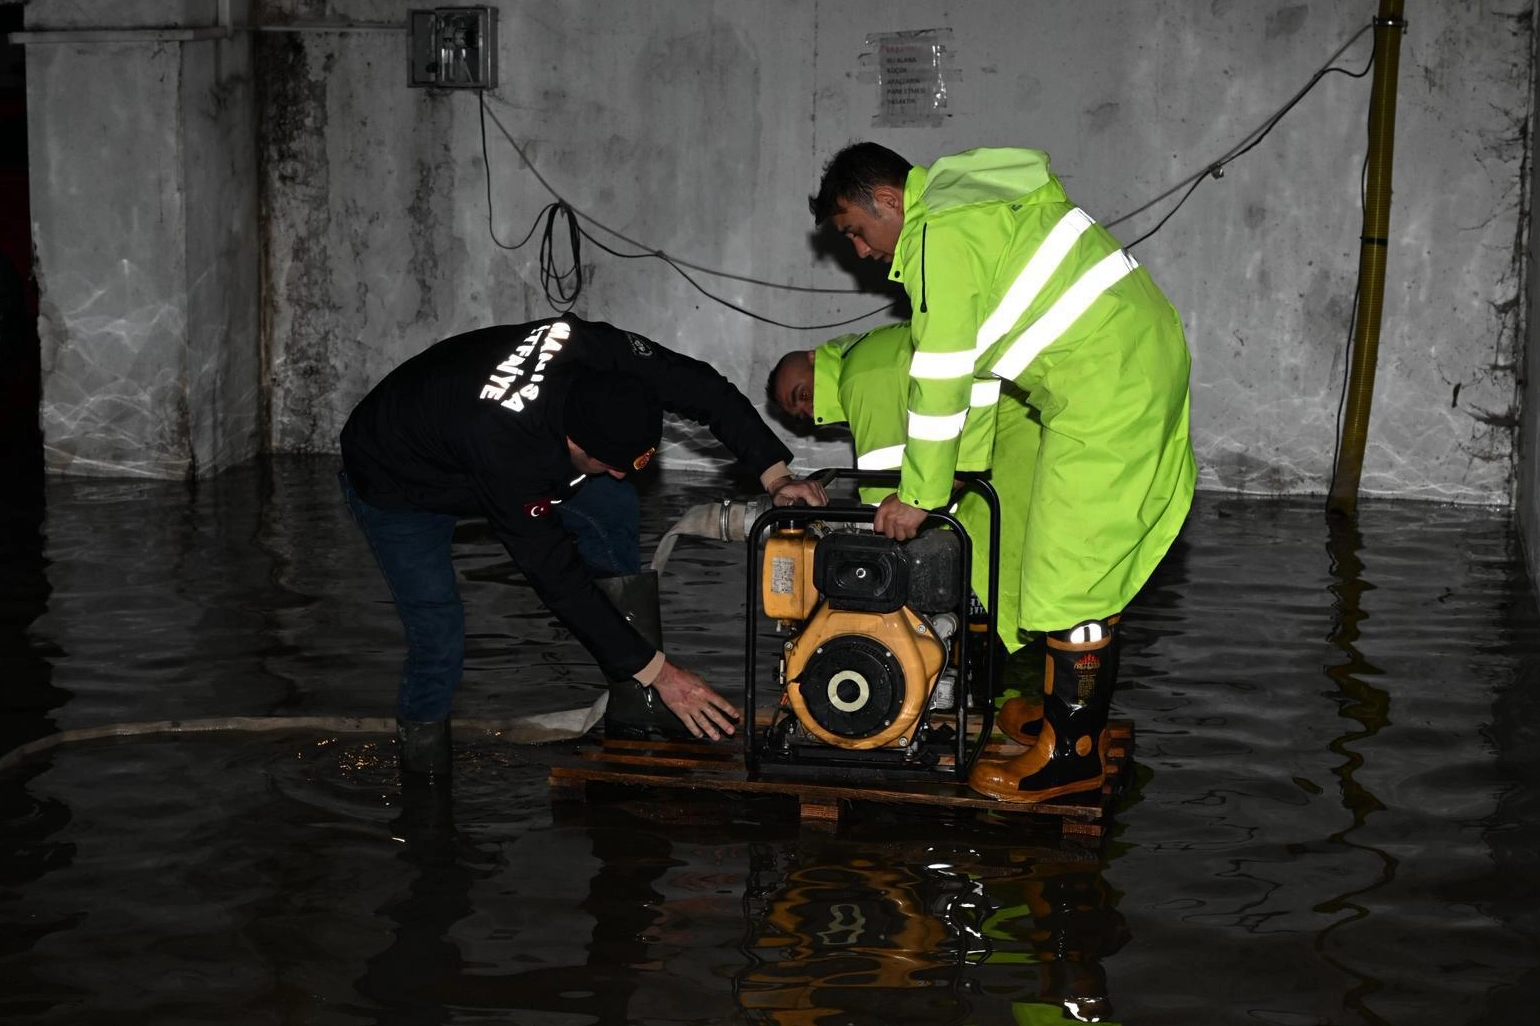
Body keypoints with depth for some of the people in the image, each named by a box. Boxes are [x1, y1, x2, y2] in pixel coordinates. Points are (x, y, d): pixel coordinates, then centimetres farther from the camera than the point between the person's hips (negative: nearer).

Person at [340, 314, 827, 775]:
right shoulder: (506, 450, -45)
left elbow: (704, 388, -17)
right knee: (440, 641, -18)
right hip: (396, 491, -7)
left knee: (613, 508, -8)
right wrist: (656, 670, -32)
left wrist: (775, 475, -25)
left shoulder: (598, 351, -31)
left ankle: (632, 704, -1)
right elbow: (558, 576, -37)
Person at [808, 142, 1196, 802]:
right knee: (1096, 558, 18)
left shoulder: (940, 236, -13)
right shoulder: (965, 197, 18)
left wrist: (919, 495, -8)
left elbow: (940, 378, -15)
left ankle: (1070, 754, 4)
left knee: (1069, 573, -4)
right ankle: (1082, 714, 28)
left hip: (1106, 386, -10)